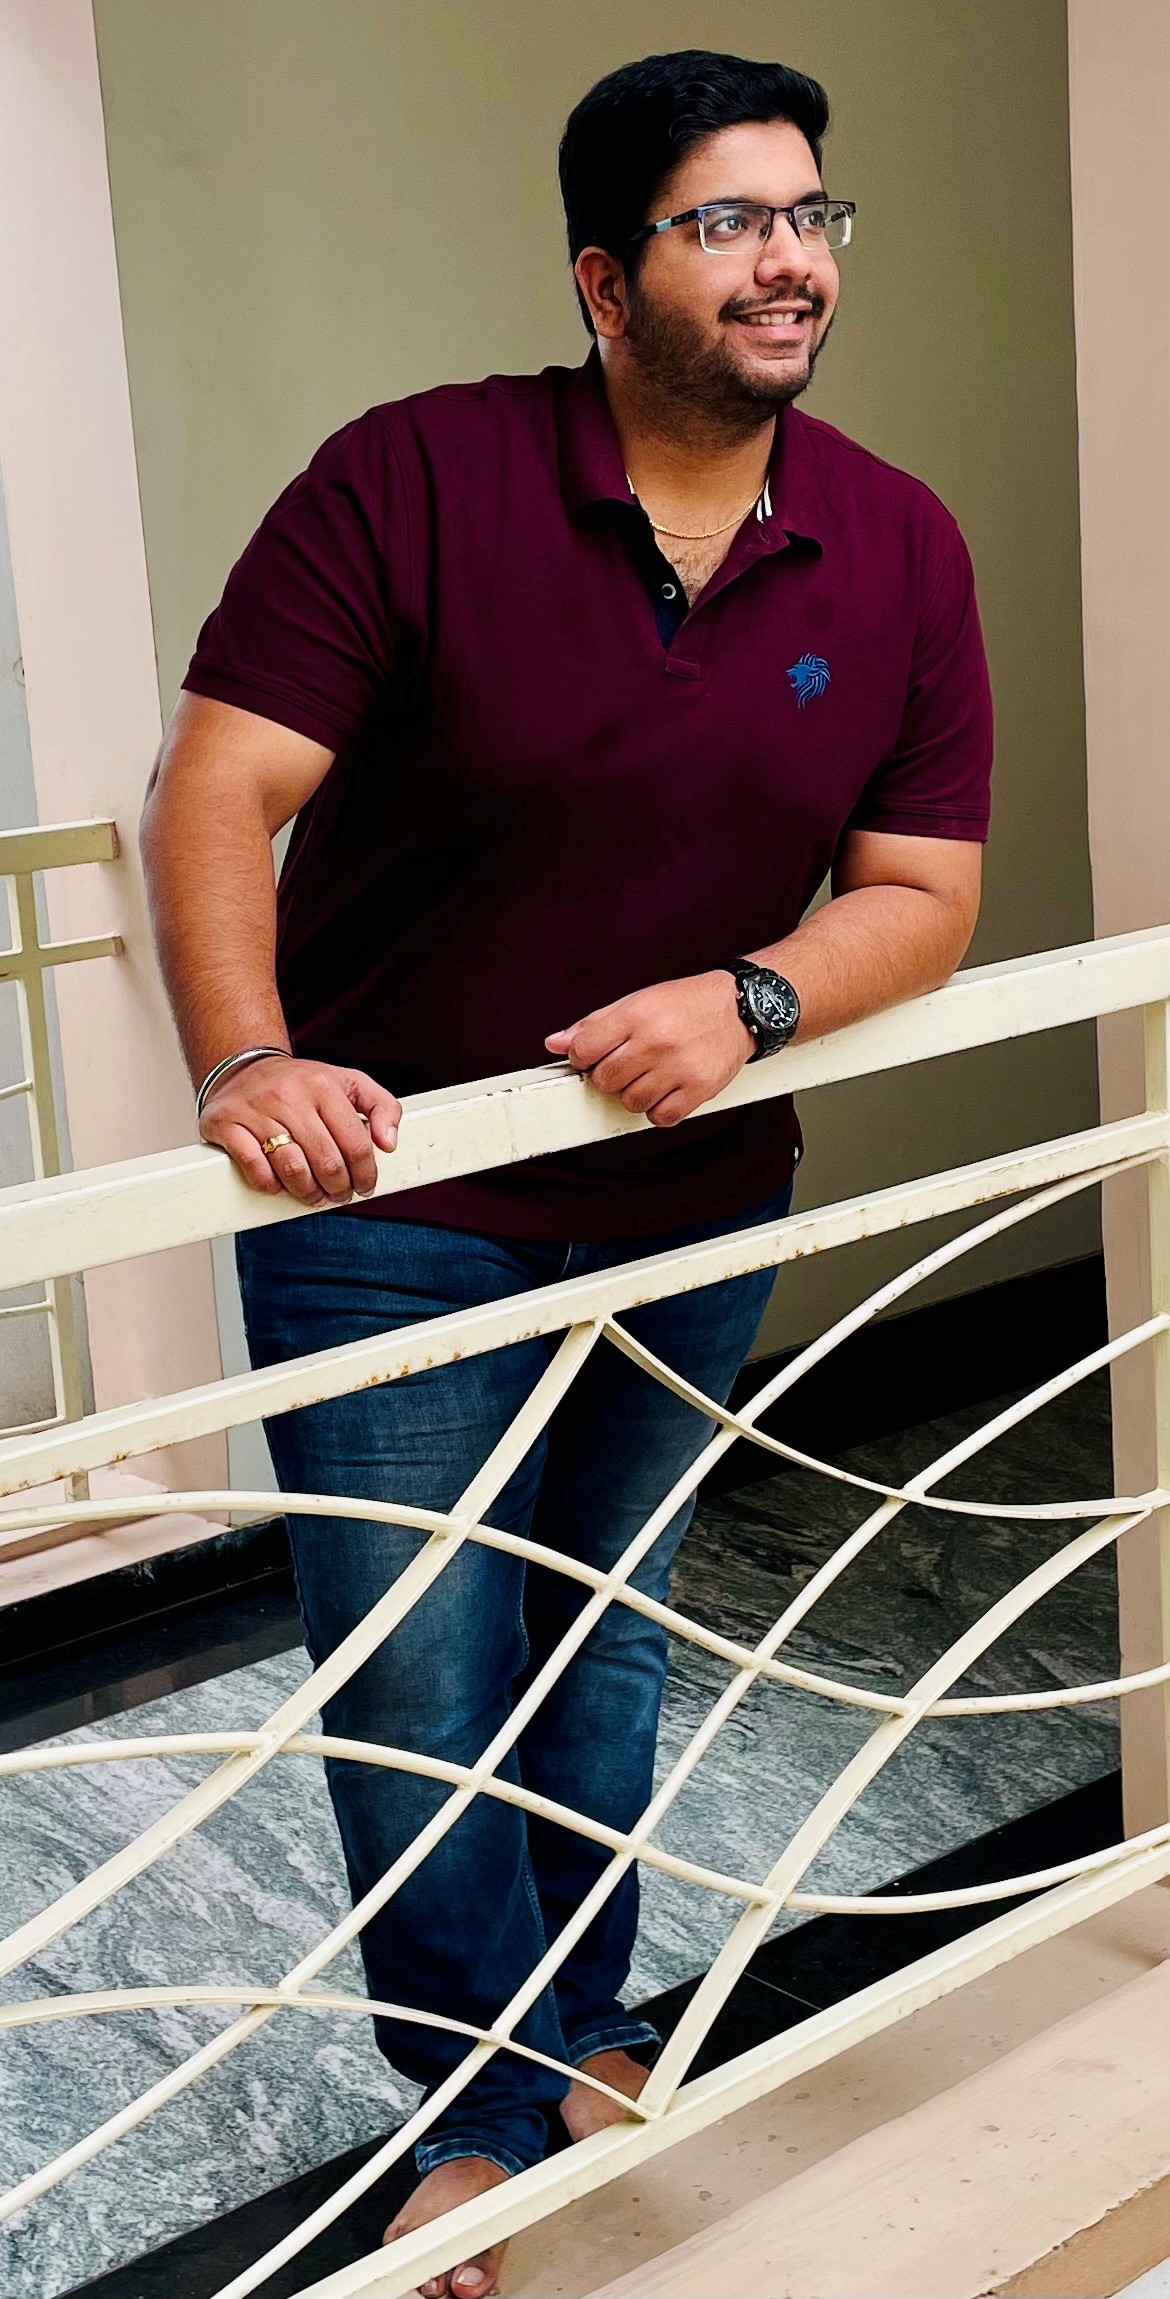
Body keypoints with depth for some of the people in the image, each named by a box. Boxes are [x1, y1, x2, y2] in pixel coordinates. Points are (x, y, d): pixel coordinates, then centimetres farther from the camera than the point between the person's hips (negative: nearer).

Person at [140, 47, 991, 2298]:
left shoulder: (900, 550, -4)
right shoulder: (411, 480, -17)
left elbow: (920, 891, -3)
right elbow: (217, 788, -19)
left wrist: (746, 996, -22)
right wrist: (246, 1059, -35)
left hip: (692, 1206, 4)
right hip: (393, 1203, -3)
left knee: (606, 1644, 20)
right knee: (417, 1681, 2)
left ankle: (579, 2026, 43)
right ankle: (491, 2109, 26)